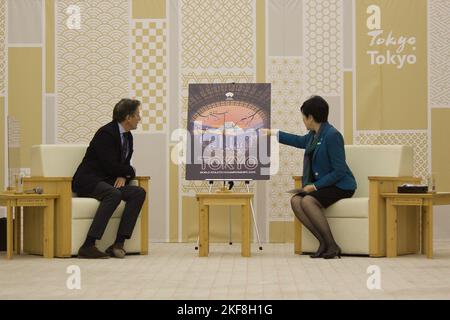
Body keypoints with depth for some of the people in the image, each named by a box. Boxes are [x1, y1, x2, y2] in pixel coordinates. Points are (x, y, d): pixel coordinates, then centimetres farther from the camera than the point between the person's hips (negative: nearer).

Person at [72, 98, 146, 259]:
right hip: (88, 181, -8)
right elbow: (111, 166, -20)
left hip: (108, 182, 8)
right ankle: (88, 246, -38)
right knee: (114, 194, -36)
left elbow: (123, 165, 18)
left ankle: (118, 243, -23)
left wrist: (123, 176, -7)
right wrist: (130, 171, -2)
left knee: (139, 193, -16)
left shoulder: (128, 137, 14)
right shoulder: (106, 133, -14)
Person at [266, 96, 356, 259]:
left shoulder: (332, 135, -17)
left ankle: (332, 246, -23)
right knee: (295, 200, -16)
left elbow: (339, 171, -20)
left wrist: (316, 185, -20)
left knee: (308, 201, -30)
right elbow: (300, 141, 34)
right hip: (321, 184, 8)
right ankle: (323, 242, -14)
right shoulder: (314, 135, 9)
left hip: (341, 185, -8)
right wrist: (273, 134, 40)